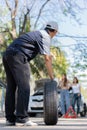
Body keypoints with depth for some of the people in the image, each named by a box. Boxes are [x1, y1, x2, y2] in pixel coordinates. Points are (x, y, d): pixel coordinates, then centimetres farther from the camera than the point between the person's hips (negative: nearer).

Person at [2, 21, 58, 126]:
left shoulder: (37, 34, 27)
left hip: (7, 54, 9)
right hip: (17, 56, -9)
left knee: (11, 88, 8)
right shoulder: (45, 36, 1)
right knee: (24, 87, -9)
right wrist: (52, 77, 0)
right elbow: (47, 58, -5)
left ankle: (10, 119, 10)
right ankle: (22, 117, -13)